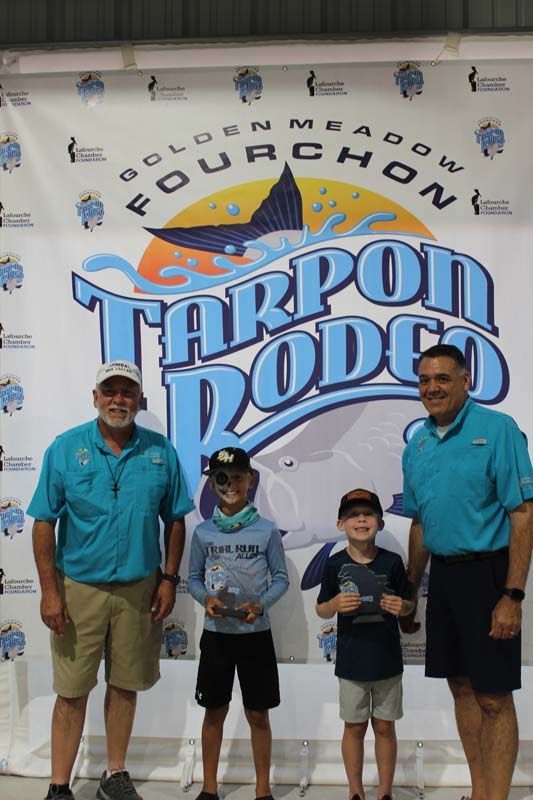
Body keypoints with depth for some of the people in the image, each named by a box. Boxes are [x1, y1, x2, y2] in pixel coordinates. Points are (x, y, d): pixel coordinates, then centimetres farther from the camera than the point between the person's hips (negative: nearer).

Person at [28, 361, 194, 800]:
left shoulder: (161, 451, -2)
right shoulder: (65, 448, -7)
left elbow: (175, 520, 5)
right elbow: (44, 523, -6)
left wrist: (169, 579, 0)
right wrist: (50, 591, -10)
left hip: (139, 589, 2)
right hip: (79, 587, -2)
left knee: (125, 685, 15)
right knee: (72, 692, 6)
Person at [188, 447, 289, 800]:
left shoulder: (267, 530, -5)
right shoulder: (203, 532, 0)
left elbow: (281, 579, -1)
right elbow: (194, 578, 6)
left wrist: (259, 605, -17)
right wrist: (206, 598, -14)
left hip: (255, 633, -1)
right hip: (216, 634, 2)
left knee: (257, 714, 8)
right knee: (215, 711, 13)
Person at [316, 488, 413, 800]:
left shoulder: (392, 561, -5)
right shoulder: (335, 564, -6)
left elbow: (409, 604, 5)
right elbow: (321, 611, 1)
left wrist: (401, 606, -17)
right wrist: (334, 604, -20)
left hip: (387, 658, 0)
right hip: (351, 660, 0)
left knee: (385, 726, 12)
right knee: (354, 727, 12)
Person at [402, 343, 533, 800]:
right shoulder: (417, 446, 9)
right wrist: (410, 592, 16)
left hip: (487, 573, -6)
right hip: (443, 575, 7)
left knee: (493, 697, 0)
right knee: (462, 687, 15)